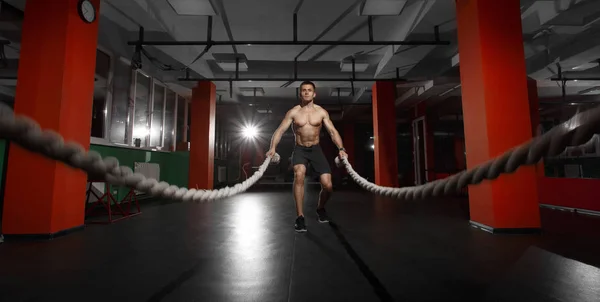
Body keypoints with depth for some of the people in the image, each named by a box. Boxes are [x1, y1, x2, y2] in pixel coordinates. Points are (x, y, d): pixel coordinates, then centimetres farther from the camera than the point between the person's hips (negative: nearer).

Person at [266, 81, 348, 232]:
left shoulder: (322, 112, 1)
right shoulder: (293, 112, -2)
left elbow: (333, 131, -3)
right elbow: (280, 130, -8)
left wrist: (341, 149, -20)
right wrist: (273, 148, -26)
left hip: (316, 149, 2)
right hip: (299, 150, -1)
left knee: (327, 185, -10)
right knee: (299, 174, -33)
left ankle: (320, 208, 26)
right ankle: (300, 217, -20)